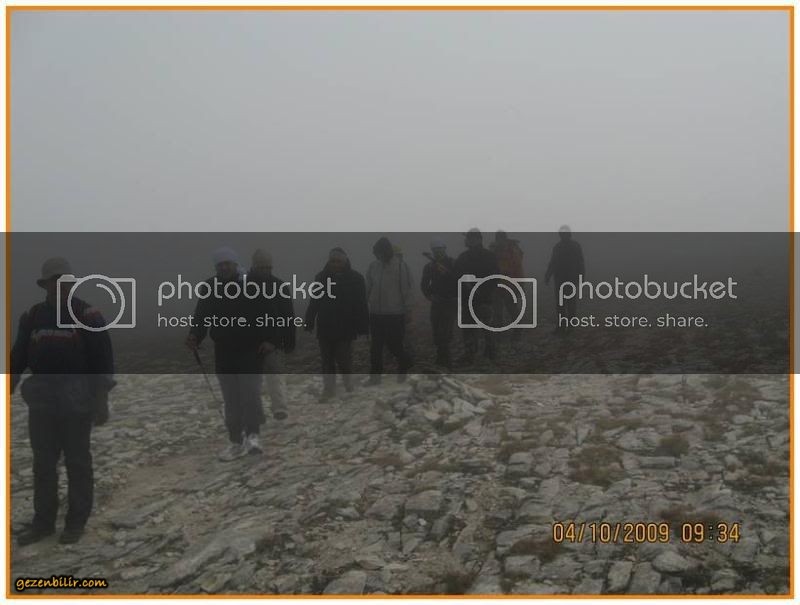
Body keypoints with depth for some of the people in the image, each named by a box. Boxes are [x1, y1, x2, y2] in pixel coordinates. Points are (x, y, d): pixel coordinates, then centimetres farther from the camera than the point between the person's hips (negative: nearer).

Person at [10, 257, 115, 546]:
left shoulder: (88, 315, -7)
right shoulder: (32, 316, 7)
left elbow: (102, 359, -8)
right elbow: (18, 357, 12)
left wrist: (101, 400, -11)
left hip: (77, 400, -4)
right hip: (41, 398, 4)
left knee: (77, 462, 6)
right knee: (43, 462, 11)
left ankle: (76, 522, 17)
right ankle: (43, 521, 23)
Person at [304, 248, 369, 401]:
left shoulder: (356, 278, -6)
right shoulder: (321, 277, 3)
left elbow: (361, 306, -6)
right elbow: (314, 303, 7)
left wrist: (362, 327, -9)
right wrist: (309, 323, 5)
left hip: (345, 329, -3)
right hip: (325, 328, 3)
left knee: (343, 360, -2)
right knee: (327, 361, 11)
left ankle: (349, 388, 23)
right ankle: (328, 389, 24)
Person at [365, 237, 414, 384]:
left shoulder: (401, 267, -8)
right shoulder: (373, 266, 6)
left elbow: (407, 290, -7)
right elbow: (368, 288, 14)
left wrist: (408, 311, -6)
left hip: (395, 315, -5)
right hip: (376, 313, 5)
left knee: (393, 344, -2)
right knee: (376, 346, 6)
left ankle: (404, 362, 28)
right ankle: (375, 374, 17)